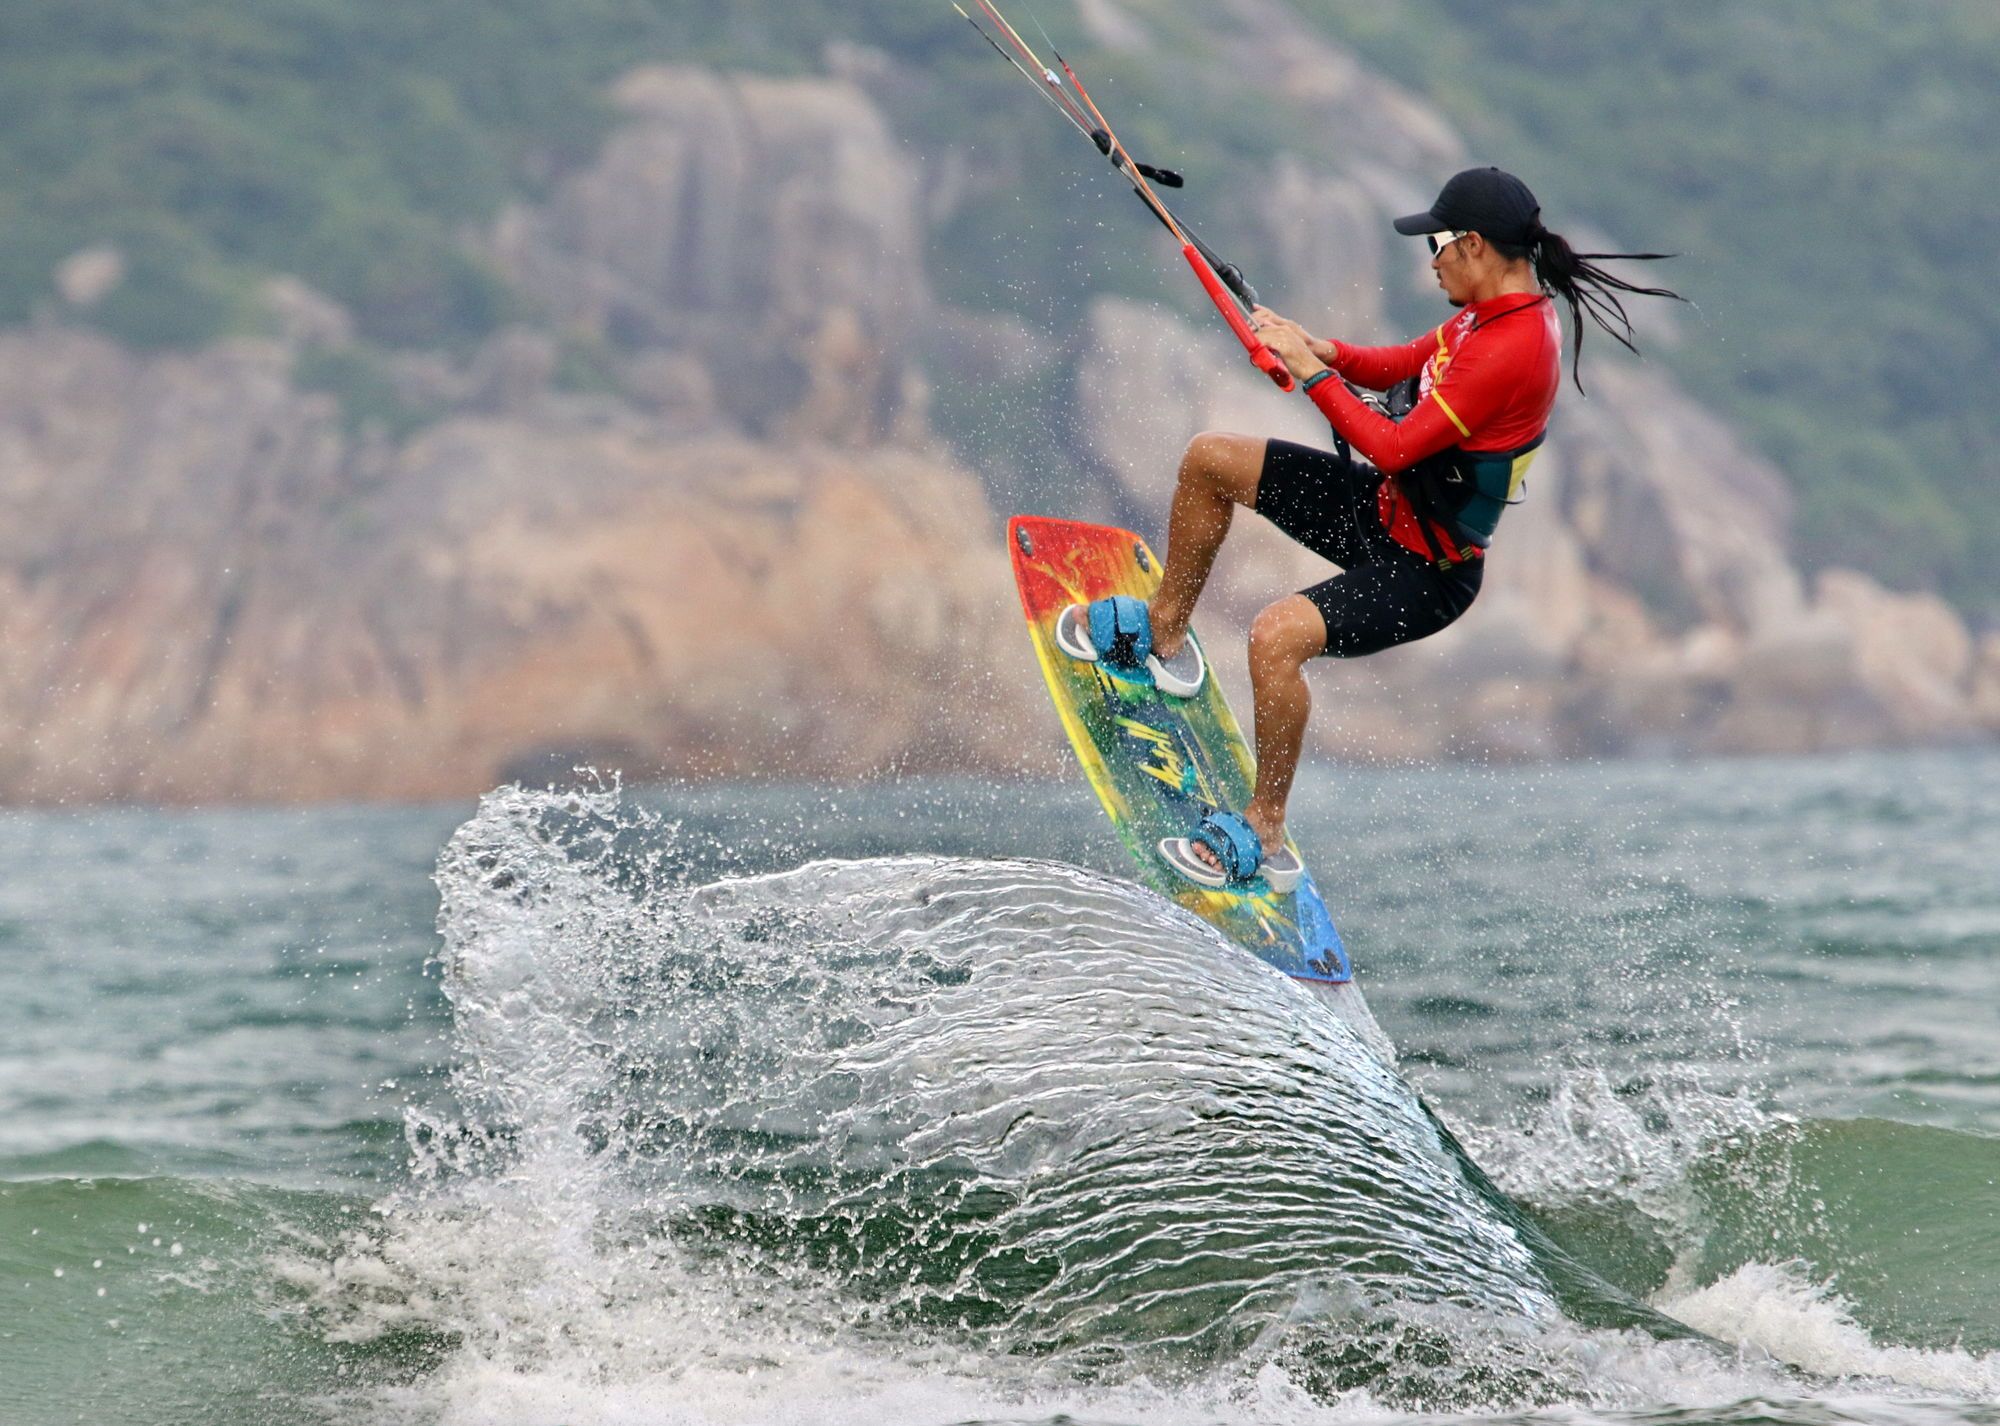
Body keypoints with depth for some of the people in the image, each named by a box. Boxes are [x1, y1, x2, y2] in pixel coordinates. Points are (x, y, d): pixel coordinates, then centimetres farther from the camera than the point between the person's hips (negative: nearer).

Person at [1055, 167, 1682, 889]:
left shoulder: (1513, 349, -30)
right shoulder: (1496, 310, 0)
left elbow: (1393, 449, -30)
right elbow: (1404, 366, 14)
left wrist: (1313, 373, -21)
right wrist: (1325, 351, -5)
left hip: (1423, 571, -10)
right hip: (1385, 506, 10)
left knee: (1276, 637, -32)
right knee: (1209, 459, 11)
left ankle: (1265, 837, -14)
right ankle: (1163, 634, 29)